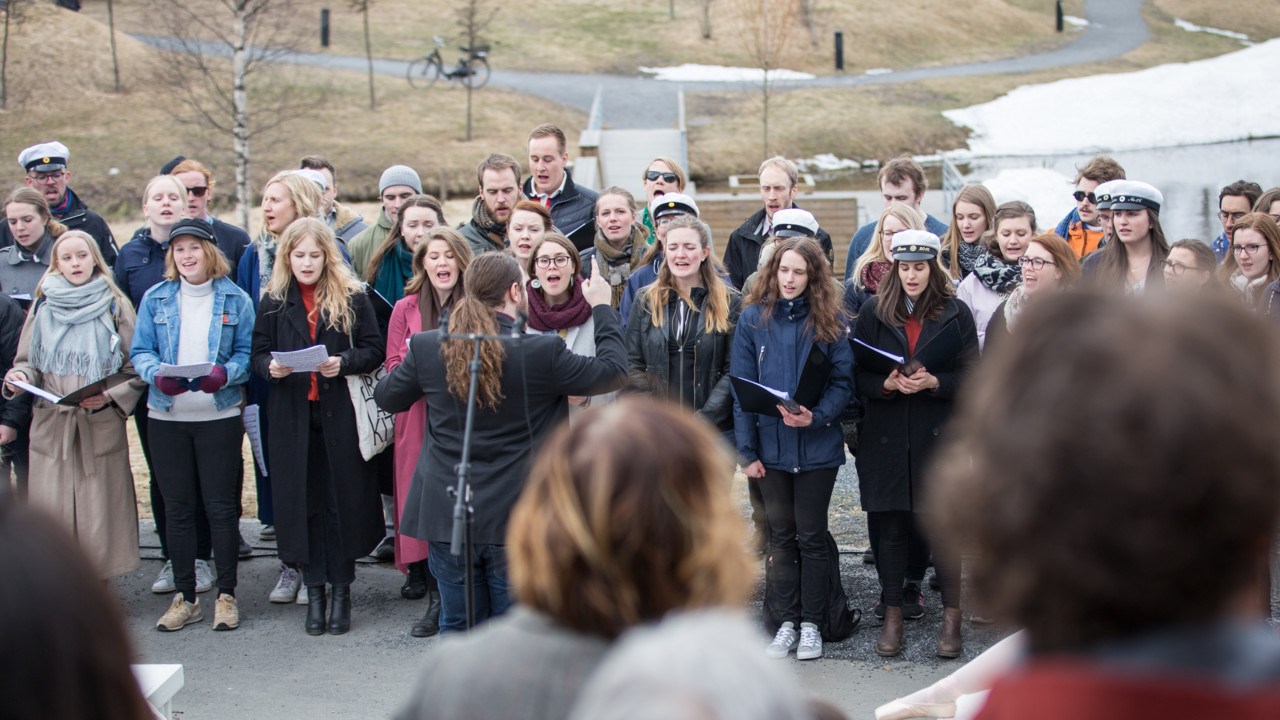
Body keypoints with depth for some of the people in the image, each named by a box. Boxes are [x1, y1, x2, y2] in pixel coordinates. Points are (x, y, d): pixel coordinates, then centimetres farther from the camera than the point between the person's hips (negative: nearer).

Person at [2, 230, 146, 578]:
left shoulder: (115, 306, 5)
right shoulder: (44, 306, 11)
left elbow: (136, 369, 3)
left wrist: (110, 395, -13)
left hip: (101, 427, -2)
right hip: (51, 427, 2)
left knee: (99, 516, -3)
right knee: (53, 516, -2)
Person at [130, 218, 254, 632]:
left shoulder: (236, 300, 2)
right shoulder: (155, 299, 6)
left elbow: (248, 353, -1)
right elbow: (140, 352, 3)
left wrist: (223, 373, -20)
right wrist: (158, 375, -17)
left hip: (220, 415, -2)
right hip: (166, 416, 2)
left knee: (221, 505, 0)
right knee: (177, 507, 6)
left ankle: (226, 595, 10)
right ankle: (184, 596, 15)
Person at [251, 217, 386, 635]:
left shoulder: (352, 298, 1)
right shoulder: (273, 302, 8)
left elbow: (374, 349, 0)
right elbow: (258, 353, 9)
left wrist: (344, 363, -17)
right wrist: (270, 367, -13)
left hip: (340, 414, -2)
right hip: (292, 416, 2)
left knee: (343, 498, 1)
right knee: (302, 502, 3)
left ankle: (341, 592, 11)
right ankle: (314, 592, 12)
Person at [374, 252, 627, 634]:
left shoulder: (426, 347, -4)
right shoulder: (544, 351, -13)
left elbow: (387, 397, 13)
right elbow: (613, 371, 0)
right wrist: (602, 308, 13)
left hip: (448, 517, 3)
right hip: (517, 518, -3)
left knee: (458, 630, 14)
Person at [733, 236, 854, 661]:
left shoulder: (830, 321, -2)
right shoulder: (754, 319, 0)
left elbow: (843, 382, -3)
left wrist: (816, 416, -22)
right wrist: (747, 450, -5)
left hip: (816, 446, -1)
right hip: (770, 445, 1)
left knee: (811, 535, 6)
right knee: (780, 535, 10)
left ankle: (812, 624, 15)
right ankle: (787, 622, 18)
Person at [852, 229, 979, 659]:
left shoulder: (955, 314, 3)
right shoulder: (874, 312, 6)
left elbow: (972, 377, 0)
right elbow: (858, 375, 4)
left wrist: (933, 382, -16)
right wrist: (888, 384, -15)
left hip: (939, 436, -1)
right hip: (886, 436, 1)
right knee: (890, 525, 5)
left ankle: (951, 615, 9)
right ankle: (893, 614, 15)